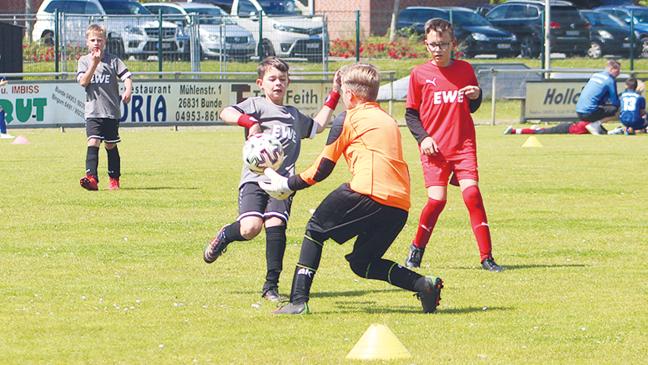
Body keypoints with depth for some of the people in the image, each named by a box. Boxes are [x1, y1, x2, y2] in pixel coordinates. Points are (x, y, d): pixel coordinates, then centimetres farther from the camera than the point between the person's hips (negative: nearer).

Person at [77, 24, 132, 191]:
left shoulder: (113, 60, 4)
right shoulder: (84, 61, 5)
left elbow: (126, 76, -1)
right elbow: (83, 82, -7)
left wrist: (128, 90, -21)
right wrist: (94, 63, -16)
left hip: (112, 111, 1)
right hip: (93, 111, -1)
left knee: (111, 146, 9)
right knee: (93, 142, -15)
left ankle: (114, 178, 21)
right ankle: (91, 177, -25)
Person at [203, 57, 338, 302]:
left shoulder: (294, 115, 27)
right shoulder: (256, 105, 7)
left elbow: (317, 126, 43)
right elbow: (226, 114, -9)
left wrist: (334, 97, 39)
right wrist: (250, 122, -25)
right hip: (255, 177, -4)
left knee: (275, 223, -18)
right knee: (250, 228, -21)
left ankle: (271, 285, -11)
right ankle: (225, 236, 15)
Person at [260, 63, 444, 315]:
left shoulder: (348, 119, 8)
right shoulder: (388, 120, 29)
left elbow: (323, 169, 10)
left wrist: (288, 184, 22)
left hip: (369, 193, -7)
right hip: (400, 206, 7)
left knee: (315, 230, 11)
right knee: (362, 263, 18)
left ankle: (298, 299, -2)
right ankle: (422, 284, -3)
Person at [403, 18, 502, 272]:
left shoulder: (464, 70, 8)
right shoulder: (420, 74, 3)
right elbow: (411, 114, 8)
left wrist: (476, 95, -4)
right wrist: (423, 137, -7)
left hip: (463, 146, 1)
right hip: (434, 147, -1)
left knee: (472, 194, -13)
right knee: (437, 199, -12)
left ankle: (486, 257, -11)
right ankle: (417, 249, 12)